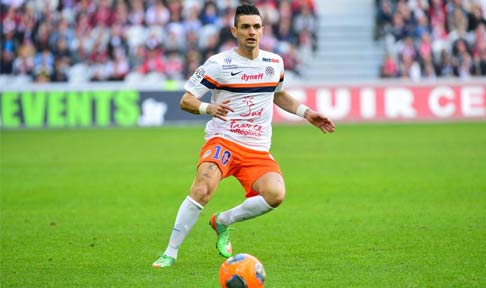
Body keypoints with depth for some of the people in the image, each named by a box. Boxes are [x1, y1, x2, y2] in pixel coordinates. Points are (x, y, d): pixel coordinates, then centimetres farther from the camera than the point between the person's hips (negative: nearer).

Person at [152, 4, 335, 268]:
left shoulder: (275, 63, 11)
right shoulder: (218, 64, -5)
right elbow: (185, 100, -5)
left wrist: (306, 113, 22)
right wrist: (209, 108, -25)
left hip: (258, 151, 4)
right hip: (222, 140, -4)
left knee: (276, 194, -23)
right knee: (202, 190, -30)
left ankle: (223, 221, 2)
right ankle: (170, 253, -17)